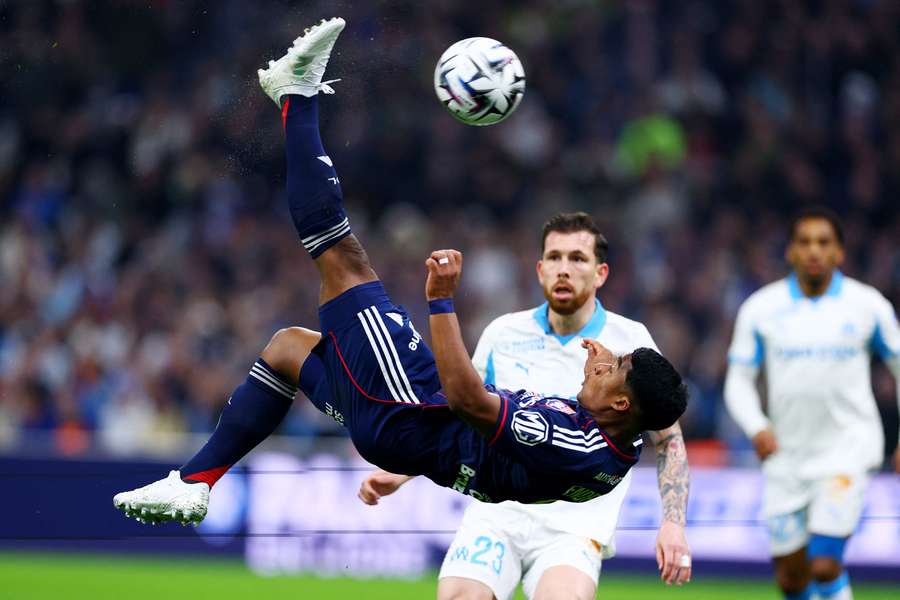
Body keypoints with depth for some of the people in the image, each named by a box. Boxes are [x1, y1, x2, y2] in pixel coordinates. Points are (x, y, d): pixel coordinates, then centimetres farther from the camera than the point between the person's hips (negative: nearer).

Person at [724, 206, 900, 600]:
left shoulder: (867, 305, -2)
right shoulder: (761, 309, 1)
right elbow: (739, 380, 4)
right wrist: (756, 428, -15)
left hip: (848, 446, -3)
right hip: (787, 454, 3)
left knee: (825, 564, -20)